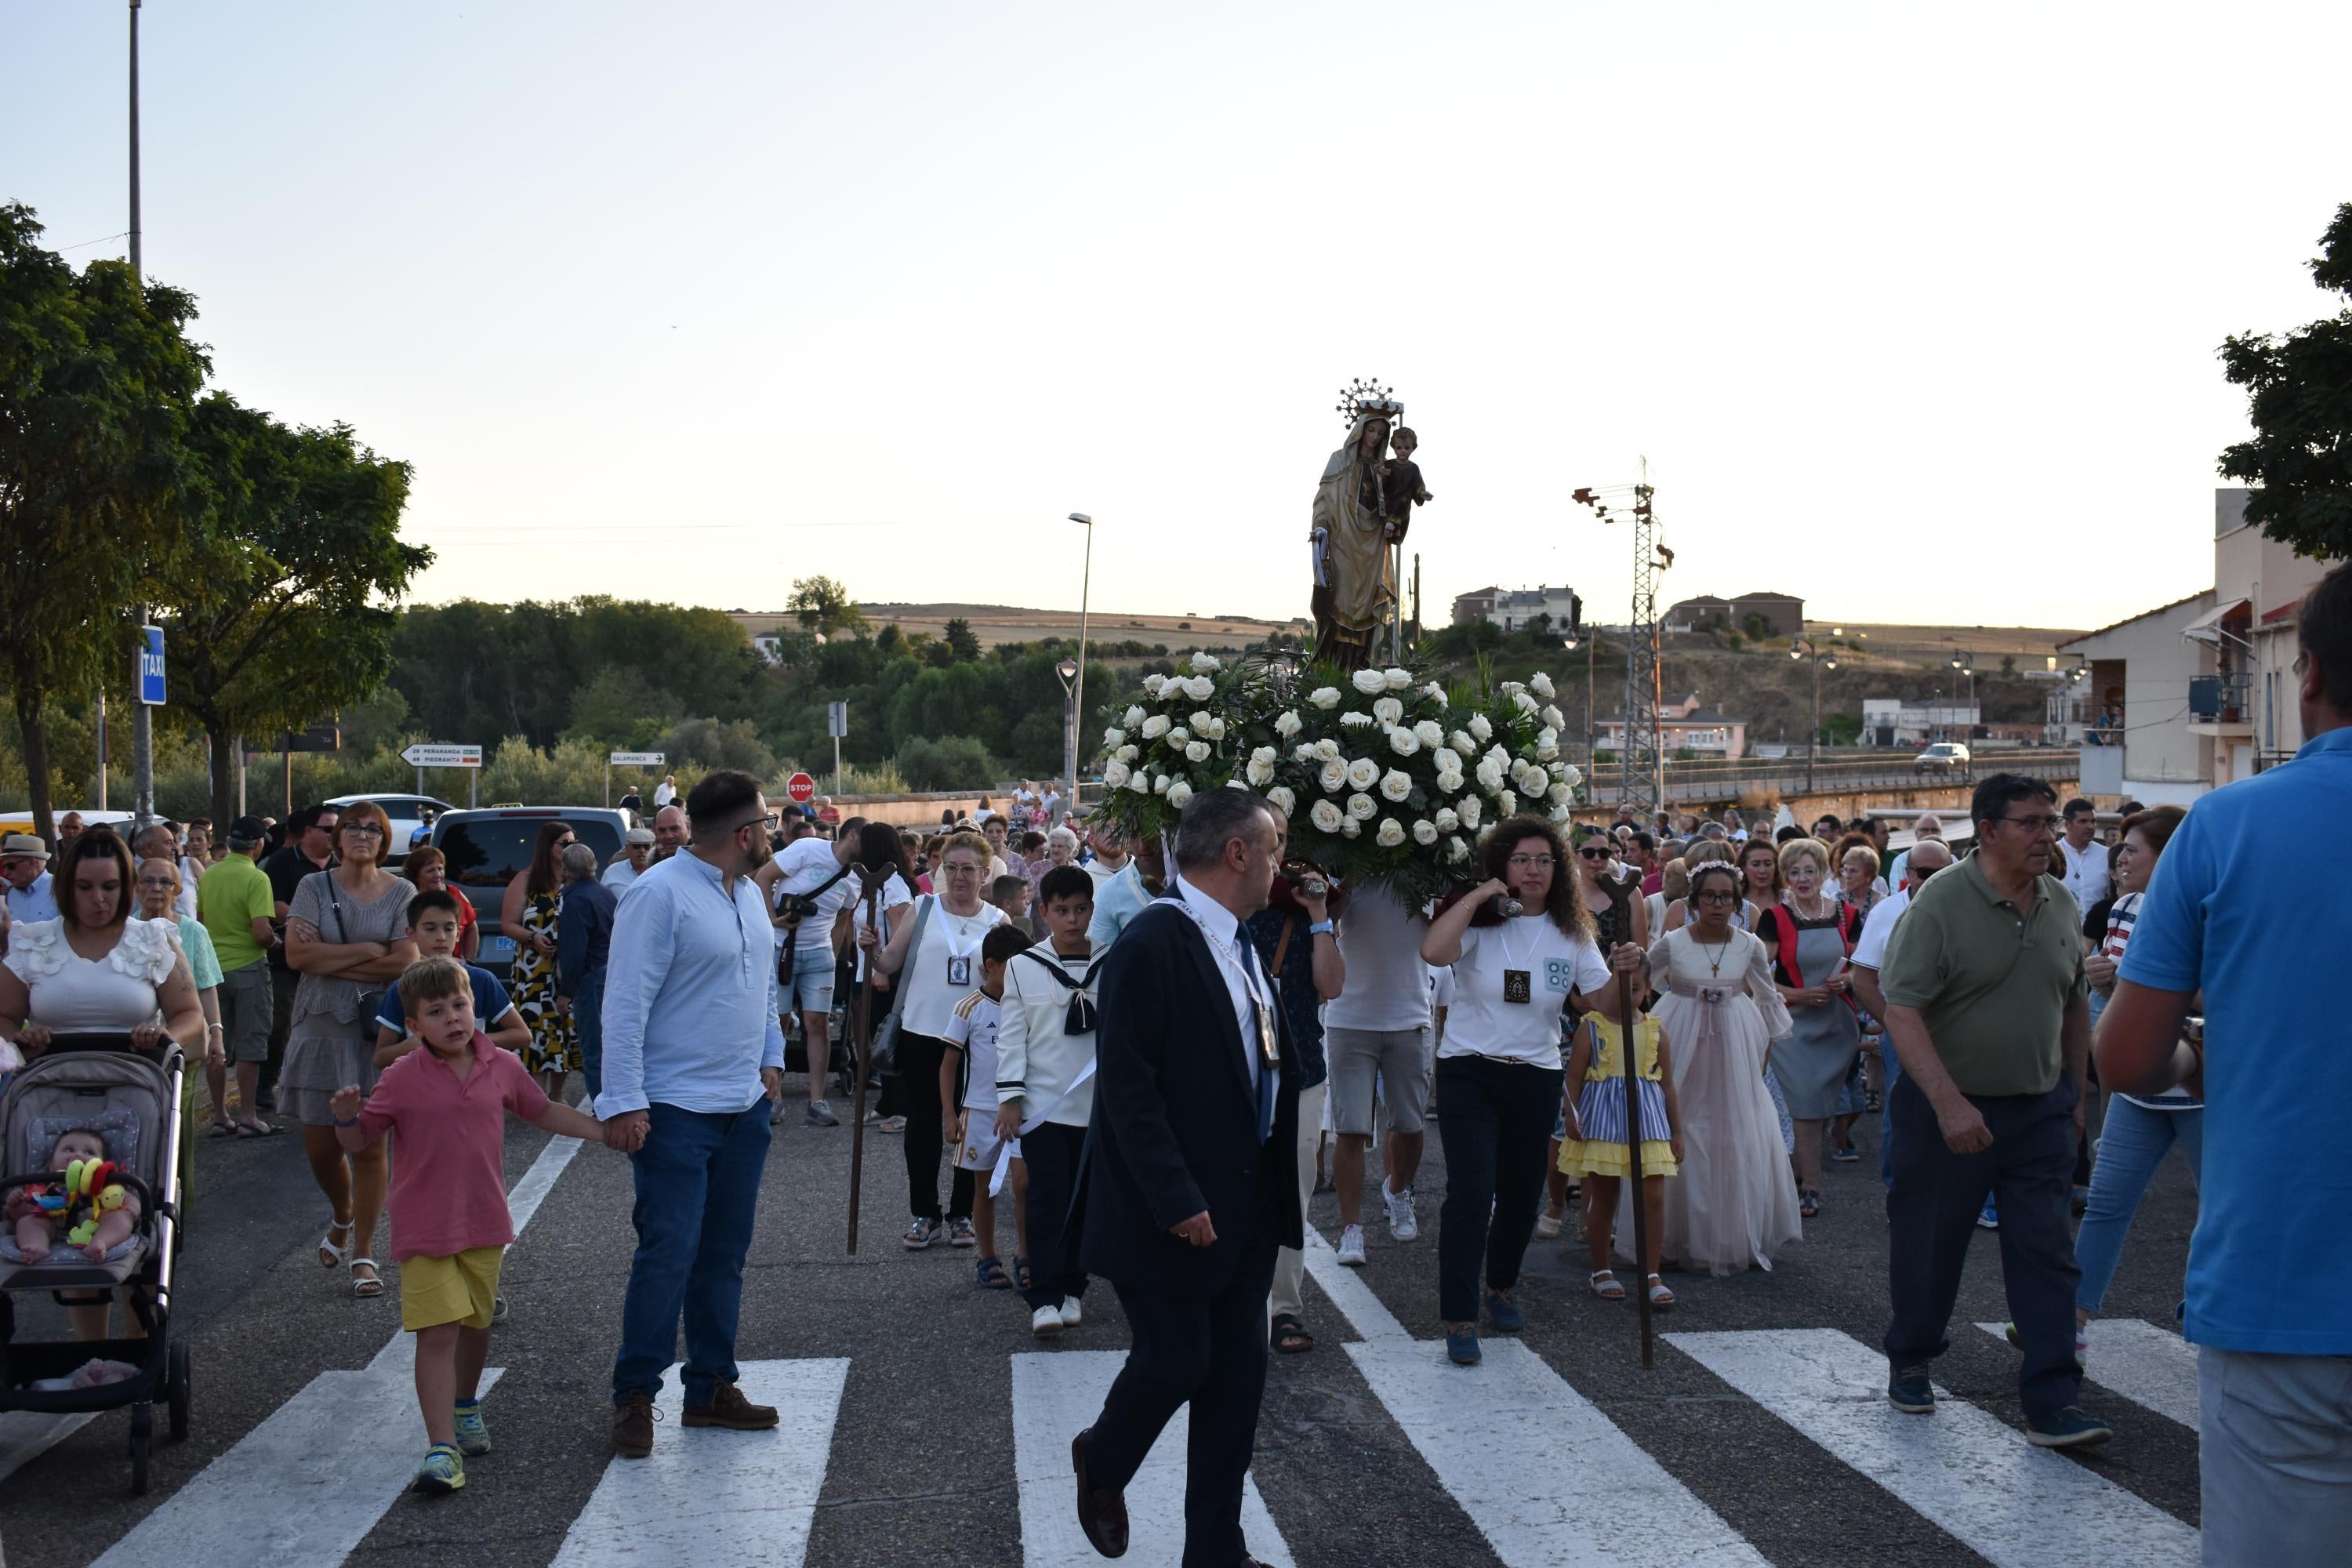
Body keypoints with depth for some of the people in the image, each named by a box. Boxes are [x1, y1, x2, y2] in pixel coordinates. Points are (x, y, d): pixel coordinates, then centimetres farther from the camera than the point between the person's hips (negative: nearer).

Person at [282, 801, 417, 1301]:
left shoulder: (401, 894, 2)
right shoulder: (315, 887, 5)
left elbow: (405, 963, -10)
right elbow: (297, 954, -8)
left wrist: (328, 958, -8)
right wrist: (366, 950, -10)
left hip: (377, 1029, -2)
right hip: (322, 1025, 2)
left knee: (368, 1145, -2)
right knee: (320, 1146, 6)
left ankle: (363, 1254, 9)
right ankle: (343, 1220, 36)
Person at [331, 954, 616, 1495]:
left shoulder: (502, 1067, 0)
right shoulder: (401, 1079, -9)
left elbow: (543, 1112, 16)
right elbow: (358, 1144, -3)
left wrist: (603, 1129, 13)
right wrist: (346, 1118, -24)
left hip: (484, 1224, 4)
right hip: (425, 1228, -4)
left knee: (476, 1322, 19)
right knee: (438, 1332, -11)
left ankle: (465, 1407, 45)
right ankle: (442, 1449, -11)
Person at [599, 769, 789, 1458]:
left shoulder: (749, 894, 12)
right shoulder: (659, 893, -14)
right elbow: (626, 1004, -17)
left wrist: (771, 1058, 15)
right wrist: (624, 1103, -19)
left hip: (746, 1107, 8)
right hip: (676, 1111, -8)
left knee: (725, 1254, 12)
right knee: (668, 1253, -8)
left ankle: (711, 1387, 22)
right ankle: (634, 1396, 4)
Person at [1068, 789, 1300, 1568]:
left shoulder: (1240, 944, 9)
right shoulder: (1150, 945, -18)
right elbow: (1128, 1088, -20)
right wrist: (1176, 1202, -21)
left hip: (1244, 1206, 8)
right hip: (1175, 1211, -8)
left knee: (1238, 1375, 9)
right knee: (1176, 1362, 2)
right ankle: (1101, 1461, 33)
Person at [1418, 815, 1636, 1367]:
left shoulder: (1571, 932, 3)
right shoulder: (1479, 922, -8)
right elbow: (1433, 951, -29)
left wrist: (1623, 971, -18)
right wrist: (1478, 895, -23)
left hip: (1536, 1078, 4)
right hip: (1470, 1072, -4)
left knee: (1522, 1193, 15)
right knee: (1471, 1192, -14)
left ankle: (1501, 1287, 41)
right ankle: (1459, 1320, -7)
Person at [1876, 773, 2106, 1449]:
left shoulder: (2062, 905, 4)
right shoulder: (1941, 902, -14)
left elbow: (2076, 1005, 16)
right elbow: (1902, 1009, -20)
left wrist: (2074, 1093, 16)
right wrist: (1949, 1103, -27)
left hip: (2040, 1110, 4)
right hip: (1949, 1107, -4)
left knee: (2048, 1253, 0)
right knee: (1928, 1246, 9)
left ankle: (2052, 1405, 3)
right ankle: (1909, 1363, 31)